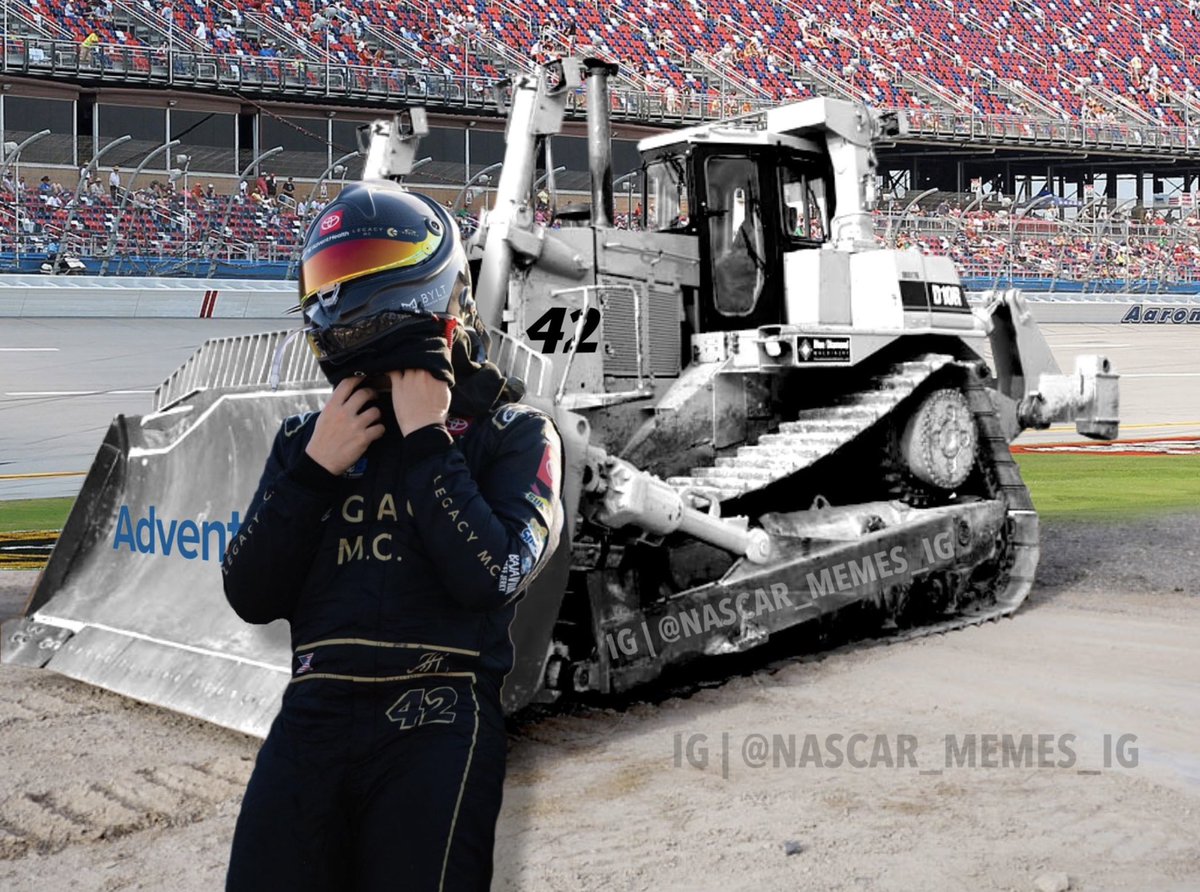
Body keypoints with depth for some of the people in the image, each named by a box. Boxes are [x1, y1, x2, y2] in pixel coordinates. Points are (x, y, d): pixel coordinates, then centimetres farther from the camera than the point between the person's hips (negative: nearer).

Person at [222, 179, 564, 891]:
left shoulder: (513, 435, 4)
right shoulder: (310, 436, 15)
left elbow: (491, 575, -12)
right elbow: (252, 598, 8)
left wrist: (425, 440, -7)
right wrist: (316, 467, -2)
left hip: (436, 724, -3)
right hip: (312, 716, 4)